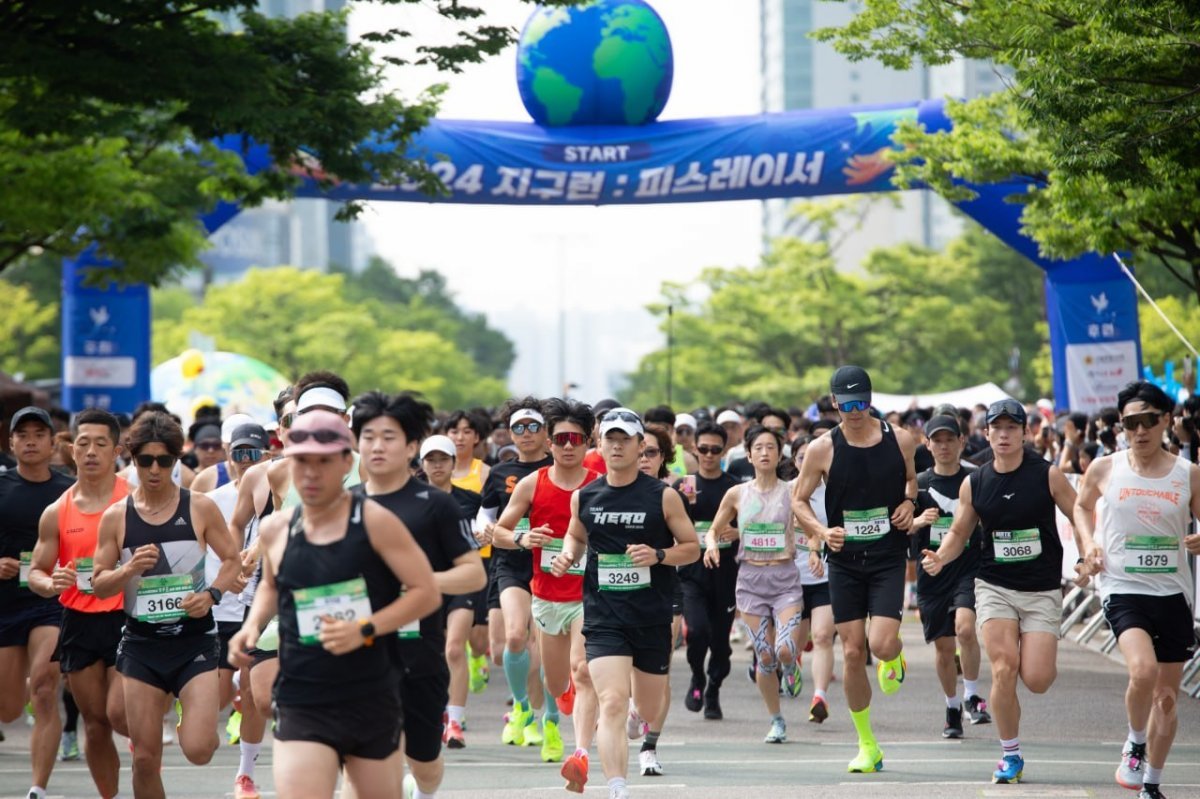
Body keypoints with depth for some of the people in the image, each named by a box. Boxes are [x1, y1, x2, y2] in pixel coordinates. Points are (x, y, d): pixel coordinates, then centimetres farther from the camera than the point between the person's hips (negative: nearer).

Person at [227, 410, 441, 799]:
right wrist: (252, 626, 7)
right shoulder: (276, 530, 5)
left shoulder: (374, 522, -7)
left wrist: (365, 630, -19)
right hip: (302, 704, 2)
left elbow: (427, 593, -8)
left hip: (372, 702, -2)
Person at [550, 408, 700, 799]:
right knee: (613, 704, -18)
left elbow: (691, 546, 3)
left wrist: (659, 555, -16)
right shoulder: (584, 497, 4)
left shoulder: (663, 496, -3)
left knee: (648, 709, 13)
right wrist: (568, 555, 3)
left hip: (652, 616, 0)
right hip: (603, 616, 0)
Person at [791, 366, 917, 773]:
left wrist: (909, 502, -2)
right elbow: (798, 500, 4)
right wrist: (821, 531, -13)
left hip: (888, 559, -1)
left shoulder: (900, 440, -2)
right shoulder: (822, 449, -5)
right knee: (852, 652, 1)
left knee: (881, 644, -17)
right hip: (844, 560, 1)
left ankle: (894, 658, 24)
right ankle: (866, 745, 13)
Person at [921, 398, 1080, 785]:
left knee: (1036, 680, -12)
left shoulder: (1047, 474, -5)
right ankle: (1010, 755, 3)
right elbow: (959, 532, 14)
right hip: (994, 587, 1)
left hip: (1043, 590, -1)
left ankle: (1044, 659, 29)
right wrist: (940, 558, -5)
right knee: (1004, 669, -14)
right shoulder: (974, 484, 2)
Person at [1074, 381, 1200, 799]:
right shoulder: (1104, 469, -1)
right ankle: (1135, 745, 0)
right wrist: (1089, 543, 1)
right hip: (1123, 588, -2)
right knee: (1143, 670, -28)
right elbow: (1082, 505, 18)